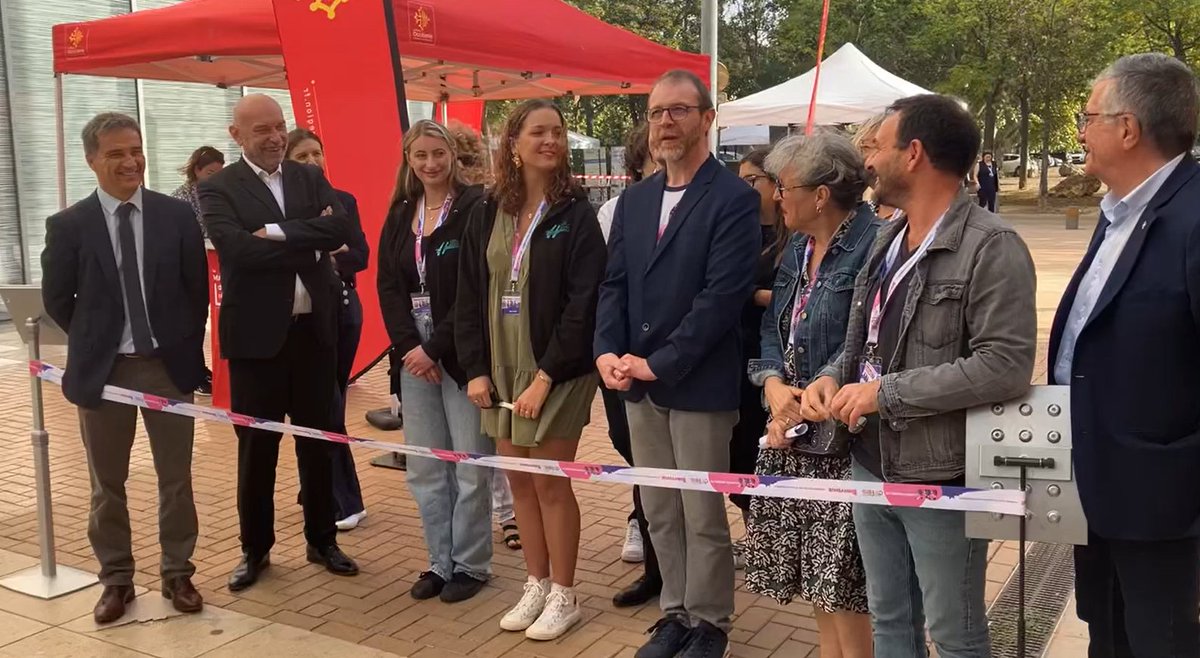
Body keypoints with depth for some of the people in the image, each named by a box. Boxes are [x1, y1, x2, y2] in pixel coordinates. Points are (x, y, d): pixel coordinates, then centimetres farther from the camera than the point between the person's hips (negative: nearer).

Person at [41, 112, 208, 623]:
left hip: (168, 364, 1)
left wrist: (185, 345, 3)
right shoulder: (68, 225, -5)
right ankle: (116, 578, 26)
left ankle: (178, 573, 23)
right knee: (107, 483, 11)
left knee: (176, 478, 9)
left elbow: (198, 288, 4)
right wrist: (93, 344, 5)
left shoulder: (177, 215, -2)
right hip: (102, 369, 0)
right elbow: (56, 300, 4)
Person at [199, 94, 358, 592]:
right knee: (256, 445, 8)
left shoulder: (310, 178, 7)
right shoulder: (218, 189, -4)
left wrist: (277, 232, -18)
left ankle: (321, 539, 28)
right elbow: (238, 249, -21)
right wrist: (309, 242, -15)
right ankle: (256, 548, 24)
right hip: (256, 333, -3)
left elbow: (341, 229, -10)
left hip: (314, 328, 3)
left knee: (319, 439, 12)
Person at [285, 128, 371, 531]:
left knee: (332, 402, 12)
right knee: (328, 409, -4)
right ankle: (346, 502, 4)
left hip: (343, 308, 5)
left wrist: (333, 260, -17)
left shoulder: (343, 201, 9)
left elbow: (361, 255, 1)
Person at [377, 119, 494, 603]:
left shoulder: (474, 208, -6)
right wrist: (409, 346, -7)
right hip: (415, 353, 5)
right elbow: (388, 286, 6)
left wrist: (435, 348, -14)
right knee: (425, 469, 9)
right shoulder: (400, 216, 12)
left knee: (470, 466, 0)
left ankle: (470, 564, 15)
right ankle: (440, 563, 22)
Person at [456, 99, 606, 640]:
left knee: (550, 483, 1)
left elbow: (583, 304, -14)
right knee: (518, 481, 12)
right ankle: (537, 585, 28)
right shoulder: (487, 214, 5)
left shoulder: (576, 215, -8)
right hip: (501, 369, 5)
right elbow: (468, 297, 6)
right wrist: (476, 368, -2)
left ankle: (563, 596, 18)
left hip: (556, 371, -5)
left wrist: (546, 376, -18)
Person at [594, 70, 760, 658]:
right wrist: (607, 352, -6)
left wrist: (658, 363, -17)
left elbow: (723, 296, -16)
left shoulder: (735, 199, -8)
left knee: (703, 515, 4)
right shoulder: (634, 199, 12)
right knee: (659, 512, 15)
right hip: (638, 384, 6)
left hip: (699, 384, -6)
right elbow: (614, 284, 10)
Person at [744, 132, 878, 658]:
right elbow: (771, 328, 12)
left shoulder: (874, 245, -16)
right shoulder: (797, 248, 12)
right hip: (792, 431, 8)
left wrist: (808, 408, -16)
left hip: (843, 434, -8)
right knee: (811, 568, 15)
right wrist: (774, 385, -7)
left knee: (840, 579, 0)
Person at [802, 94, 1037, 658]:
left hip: (939, 477, -7)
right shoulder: (889, 238, 11)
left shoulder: (992, 247, -15)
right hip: (870, 465, 8)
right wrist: (834, 376, -2)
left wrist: (887, 393, -21)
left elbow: (1005, 366, -24)